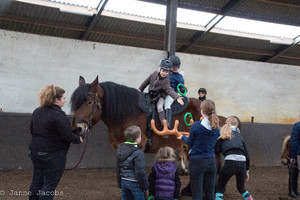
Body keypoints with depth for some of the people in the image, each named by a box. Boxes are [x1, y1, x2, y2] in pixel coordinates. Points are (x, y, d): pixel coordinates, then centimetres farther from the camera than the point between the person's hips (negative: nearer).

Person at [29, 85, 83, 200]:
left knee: (37, 182, 17)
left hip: (35, 151, 8)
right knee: (50, 185, 2)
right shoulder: (58, 115, -20)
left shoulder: (37, 112, 6)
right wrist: (78, 139, -2)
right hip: (54, 154, -8)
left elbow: (32, 130, 15)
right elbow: (67, 135, -20)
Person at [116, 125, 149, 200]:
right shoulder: (138, 153, -20)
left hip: (124, 181, 7)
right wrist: (145, 185, -7)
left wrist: (120, 183, 20)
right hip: (134, 183, -7)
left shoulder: (120, 150, 3)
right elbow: (140, 172, -19)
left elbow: (118, 168, 11)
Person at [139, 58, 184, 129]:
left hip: (160, 96, -7)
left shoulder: (165, 81, -20)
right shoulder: (155, 73, -4)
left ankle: (167, 125, -34)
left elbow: (169, 90, -32)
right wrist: (140, 89, 16)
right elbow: (147, 81, 9)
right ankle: (164, 124, -10)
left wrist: (177, 97, -50)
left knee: (159, 107, -28)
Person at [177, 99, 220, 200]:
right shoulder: (216, 128, 0)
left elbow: (190, 143, -2)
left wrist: (183, 137, 19)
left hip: (197, 162, -5)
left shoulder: (196, 126, -14)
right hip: (211, 161, 5)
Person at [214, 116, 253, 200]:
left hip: (230, 162, -4)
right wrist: (246, 171, 28)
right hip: (242, 163, 4)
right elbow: (246, 155, 20)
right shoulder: (239, 135, 23)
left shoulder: (222, 133, 15)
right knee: (241, 188, 27)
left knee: (220, 188, 9)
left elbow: (217, 150, 6)